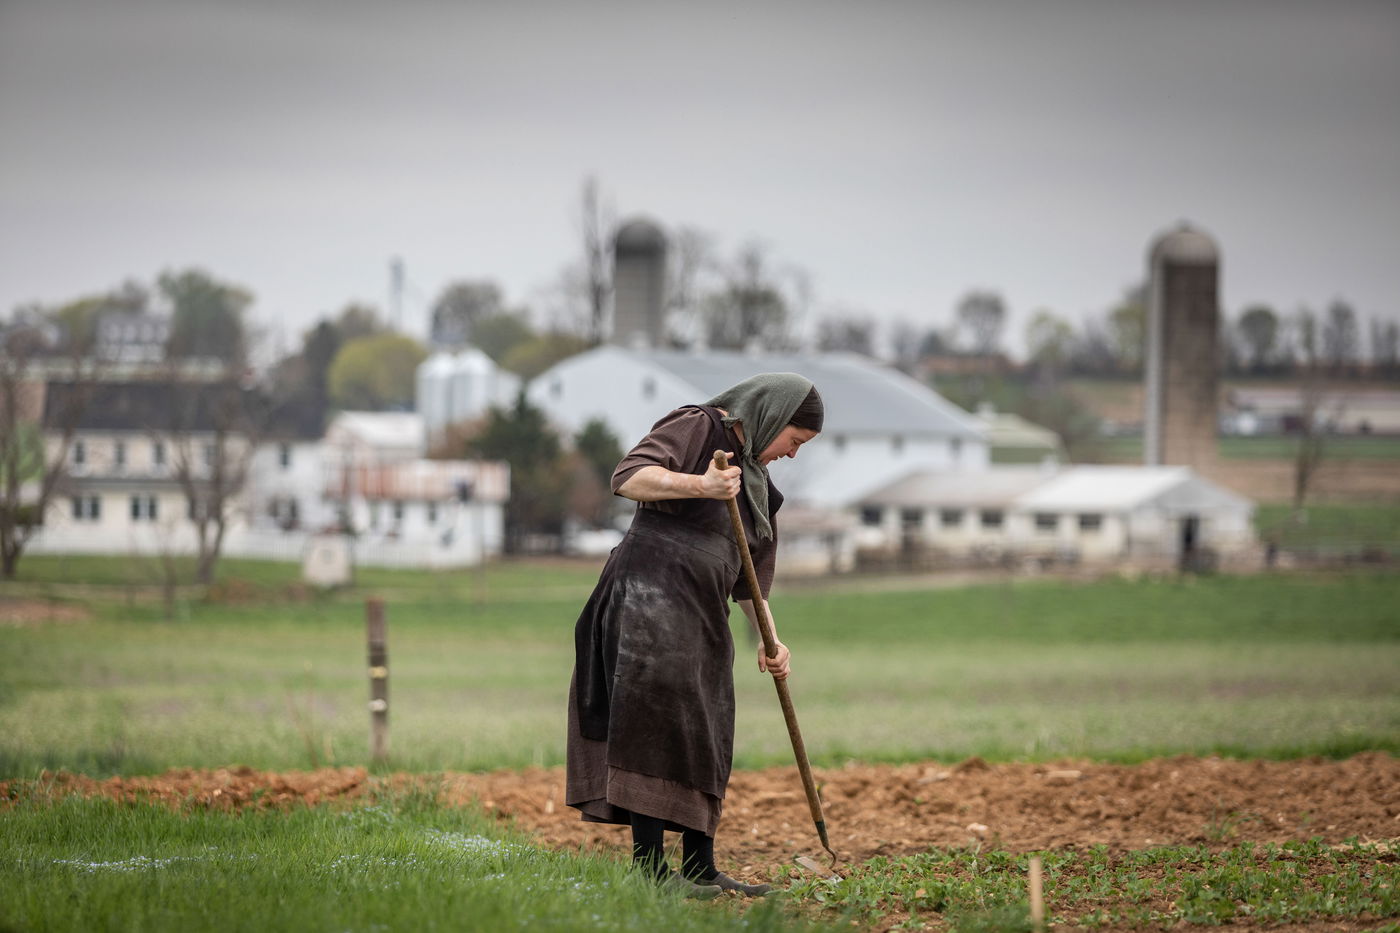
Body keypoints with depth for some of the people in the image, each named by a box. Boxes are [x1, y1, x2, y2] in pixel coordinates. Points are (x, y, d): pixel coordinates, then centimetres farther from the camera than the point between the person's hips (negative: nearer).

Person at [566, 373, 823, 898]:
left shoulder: (754, 476, 23)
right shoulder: (697, 428, -3)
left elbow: (751, 575, 26)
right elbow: (628, 478, -18)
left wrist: (770, 641, 15)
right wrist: (699, 485, -29)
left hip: (701, 614, 10)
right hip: (650, 594, -10)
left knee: (706, 737, 11)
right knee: (658, 722, -16)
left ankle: (700, 867, 17)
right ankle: (649, 866, -20)